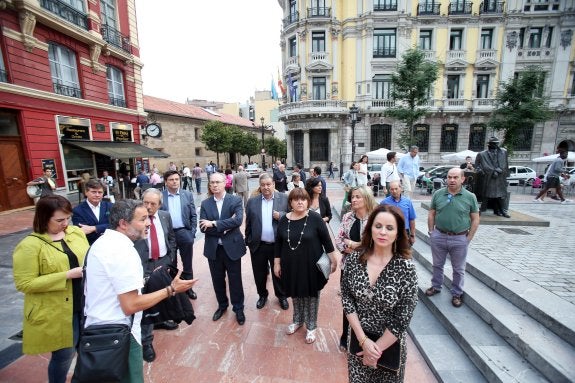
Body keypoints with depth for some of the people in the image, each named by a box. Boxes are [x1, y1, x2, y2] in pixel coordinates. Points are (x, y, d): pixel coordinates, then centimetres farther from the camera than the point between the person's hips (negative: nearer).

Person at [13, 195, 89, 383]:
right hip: (56, 313, -5)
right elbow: (24, 283, -16)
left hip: (85, 304, 5)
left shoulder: (77, 232, 0)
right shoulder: (30, 245, -16)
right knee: (63, 355, 13)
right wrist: (67, 275, -24)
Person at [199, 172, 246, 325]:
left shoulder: (235, 200, -7)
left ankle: (238, 308, 31)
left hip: (232, 247, -3)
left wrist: (214, 224, -22)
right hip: (213, 249, 3)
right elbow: (203, 228, -9)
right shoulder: (205, 204, 0)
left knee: (235, 280, 10)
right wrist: (225, 228, -19)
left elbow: (238, 220, -23)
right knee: (217, 280, 19)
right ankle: (222, 305, 42)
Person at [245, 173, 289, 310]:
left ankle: (281, 296, 41)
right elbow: (248, 224, 5)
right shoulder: (252, 201, 1)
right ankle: (262, 295, 44)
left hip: (278, 245, -1)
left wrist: (281, 216, -20)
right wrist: (248, 242, 5)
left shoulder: (284, 199, -5)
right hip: (258, 246, 2)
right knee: (259, 274, 18)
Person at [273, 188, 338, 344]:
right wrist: (277, 263, 6)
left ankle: (311, 326, 34)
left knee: (311, 294, 13)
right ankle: (298, 320, 44)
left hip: (311, 265, -3)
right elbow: (278, 243, 3)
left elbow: (326, 240, -8)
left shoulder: (315, 218, -15)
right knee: (296, 293, 19)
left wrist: (333, 259, -4)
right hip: (291, 265, 3)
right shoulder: (284, 220, -5)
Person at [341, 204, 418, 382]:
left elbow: (403, 318, -16)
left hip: (391, 343, -2)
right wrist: (363, 340, -13)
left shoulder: (406, 268, -19)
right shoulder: (354, 259, -14)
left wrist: (377, 348, -11)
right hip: (358, 338, 2)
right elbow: (347, 298, -9)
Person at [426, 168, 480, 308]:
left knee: (459, 269, 14)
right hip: (439, 236, 2)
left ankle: (457, 293, 32)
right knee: (437, 265, 18)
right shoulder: (438, 194, -1)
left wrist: (468, 238, -5)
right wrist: (431, 232, 1)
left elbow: (475, 219, -1)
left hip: (460, 239, -1)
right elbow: (431, 214, 5)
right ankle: (436, 287, 37)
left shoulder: (470, 197, -5)